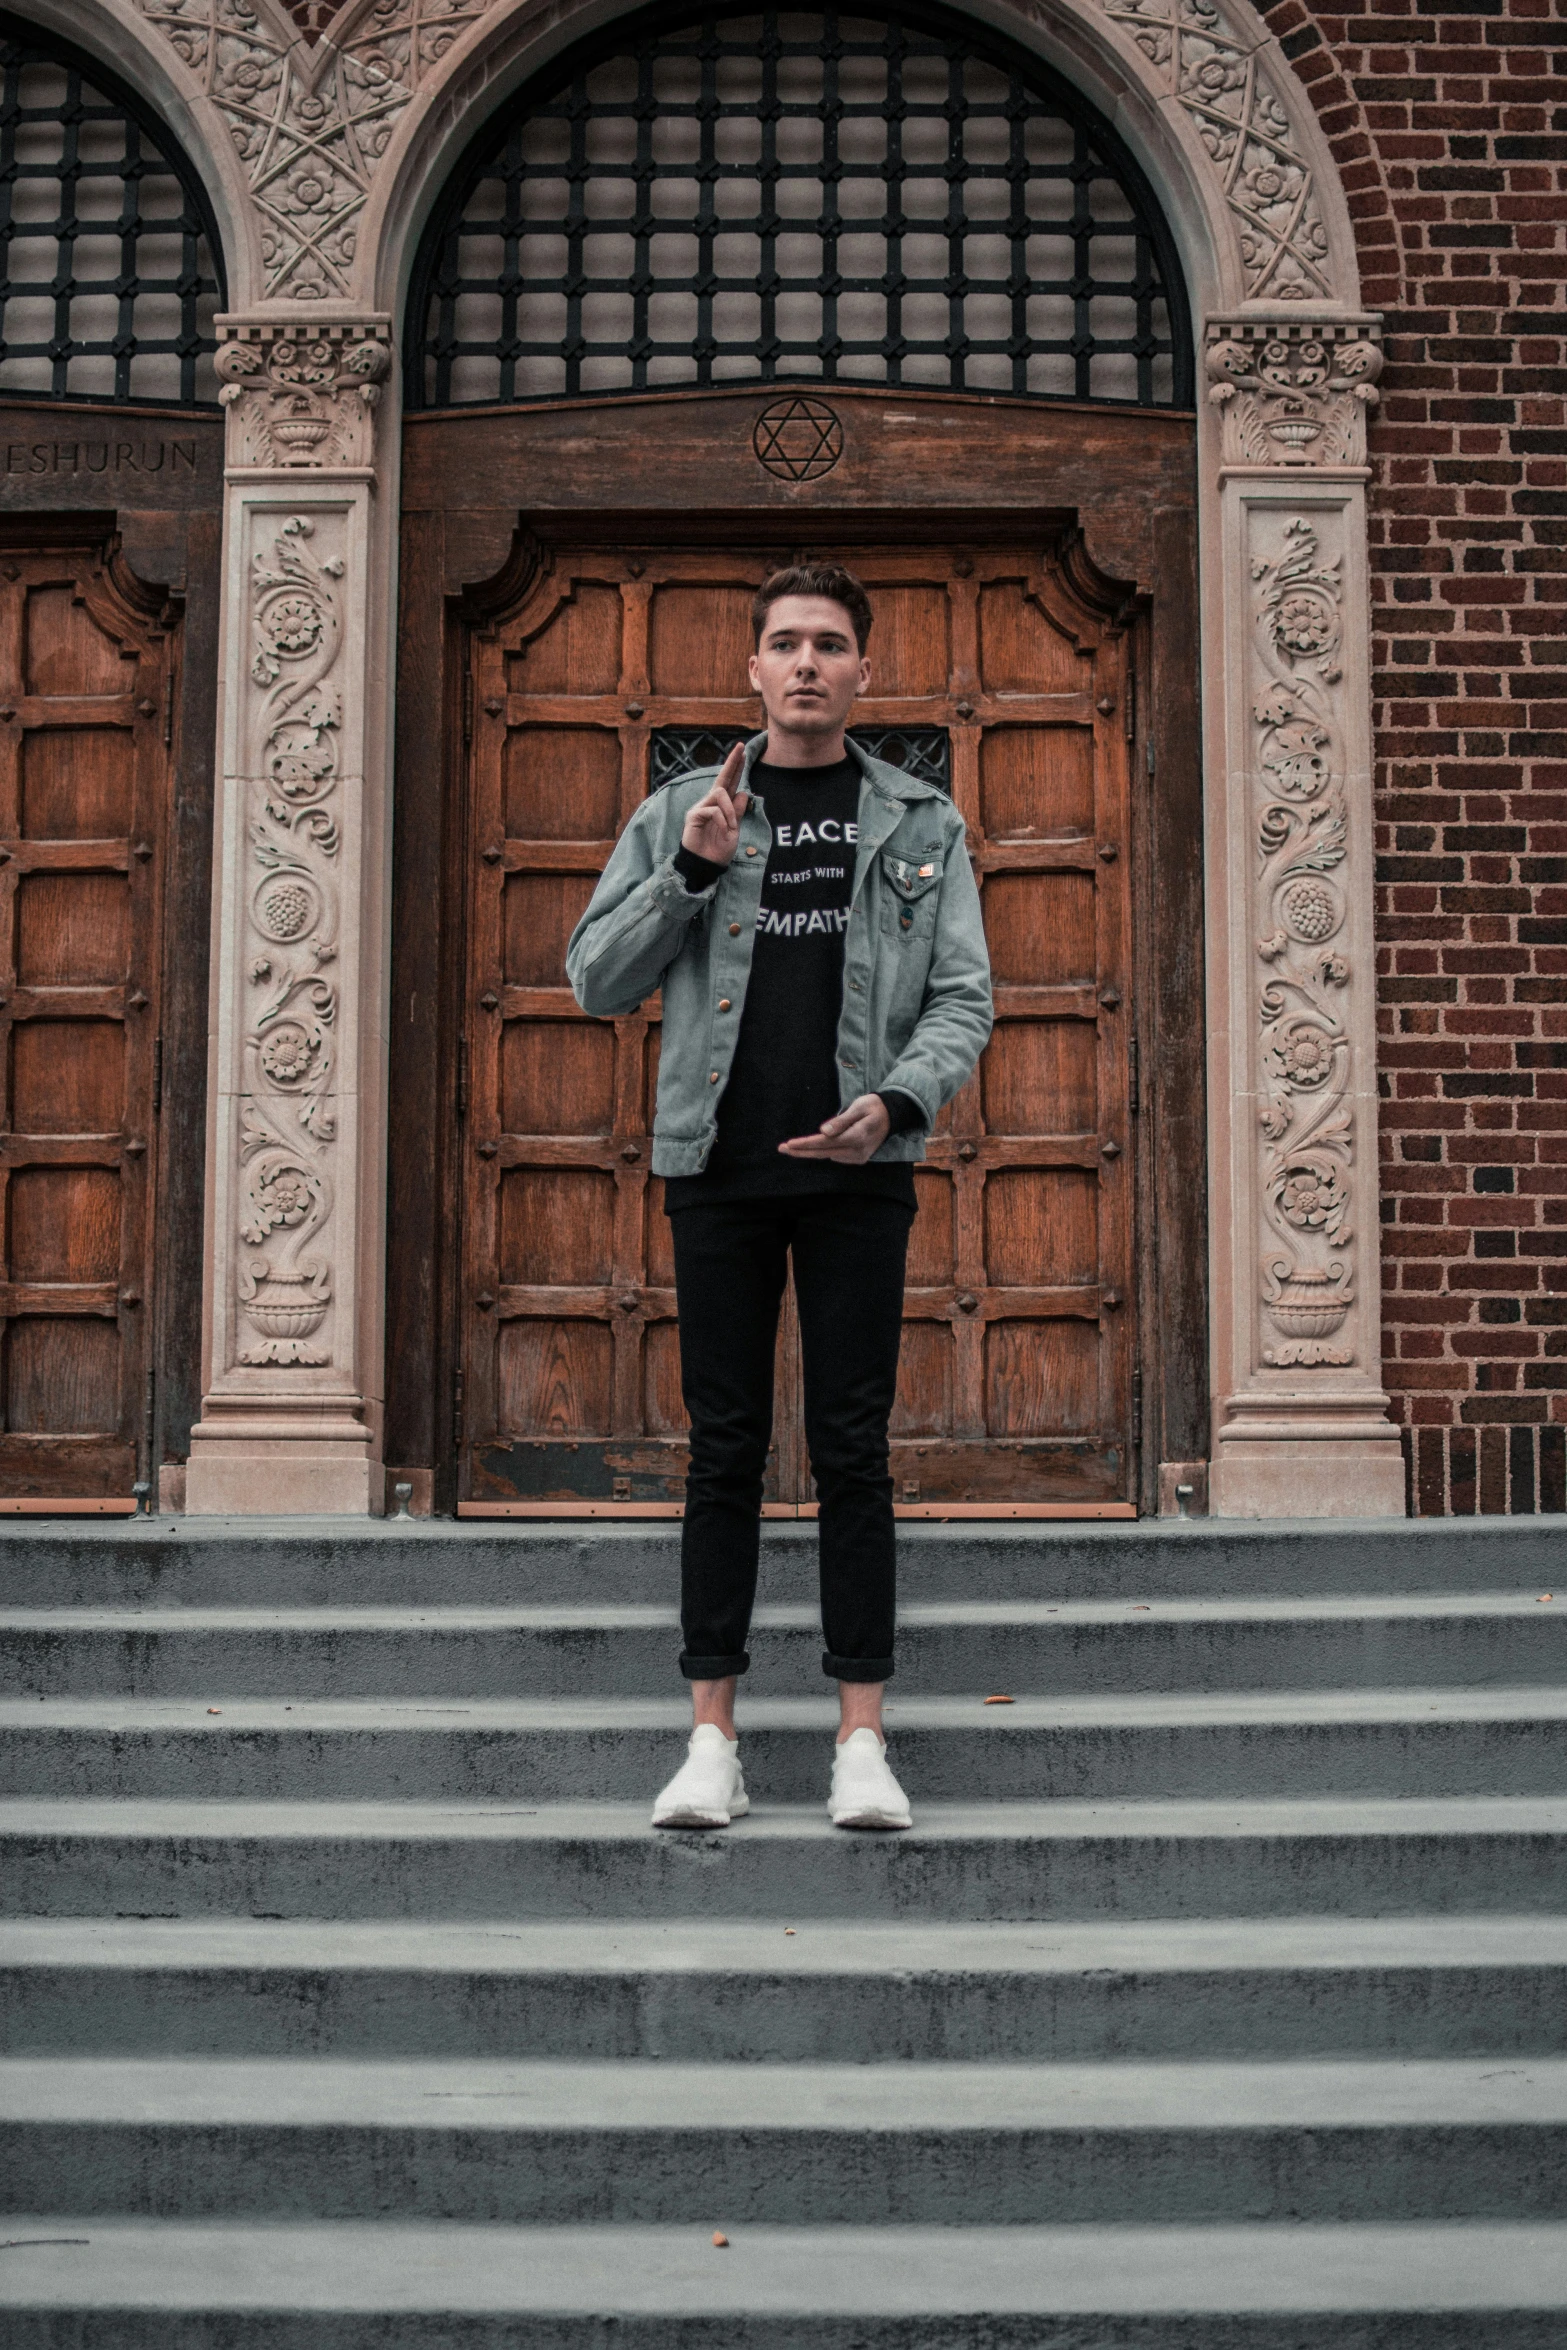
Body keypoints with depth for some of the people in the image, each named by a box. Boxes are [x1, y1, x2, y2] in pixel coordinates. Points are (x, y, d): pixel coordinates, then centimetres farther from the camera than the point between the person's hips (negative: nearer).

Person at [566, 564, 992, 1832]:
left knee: (853, 1449, 1)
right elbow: (596, 978, 5)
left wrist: (896, 1099, -14)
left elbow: (964, 997, 4)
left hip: (857, 1173, 0)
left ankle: (863, 1739, 6)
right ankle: (713, 1738, 8)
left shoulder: (921, 824, 10)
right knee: (726, 1448, 3)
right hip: (719, 1169, 0)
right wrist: (692, 872, -9)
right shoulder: (680, 814, 9)